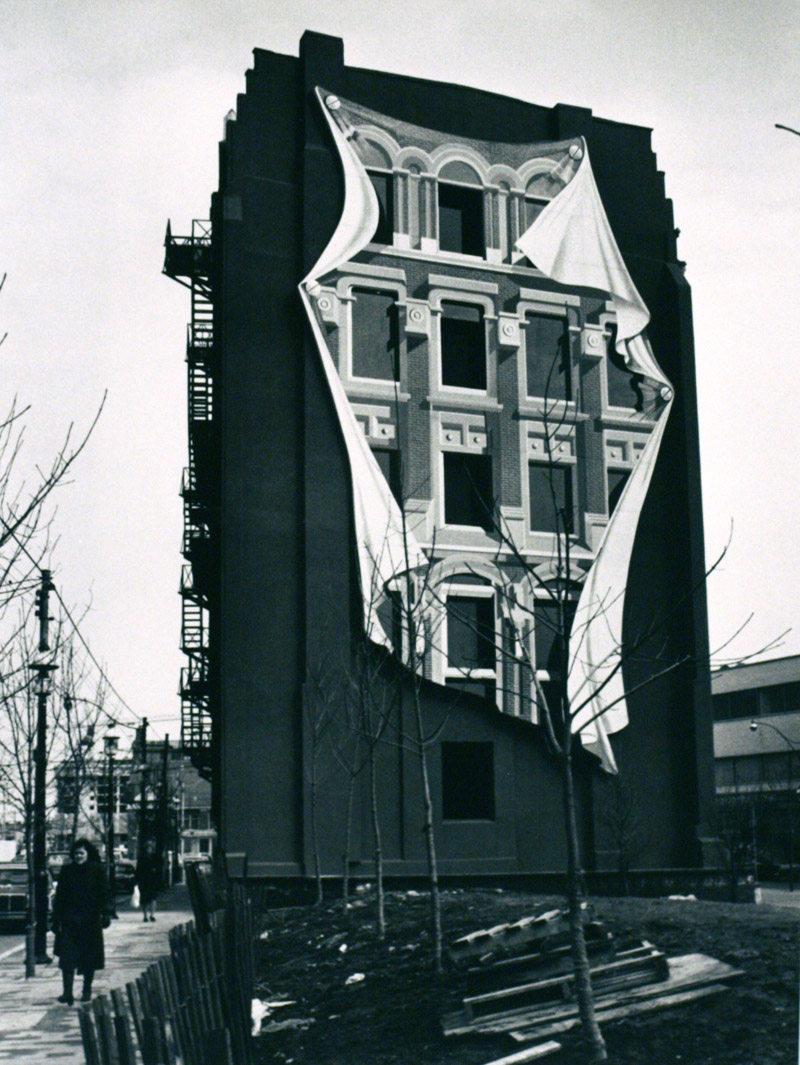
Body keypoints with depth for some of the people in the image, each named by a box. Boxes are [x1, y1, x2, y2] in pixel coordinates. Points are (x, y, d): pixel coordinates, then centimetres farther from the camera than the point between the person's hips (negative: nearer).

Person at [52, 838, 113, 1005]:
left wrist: (106, 913, -14)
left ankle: (87, 991, 18)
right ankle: (67, 993, -8)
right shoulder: (67, 870, 6)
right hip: (69, 920, 1)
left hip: (90, 921, -1)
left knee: (89, 958, 5)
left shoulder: (97, 870, 1)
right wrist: (56, 920, 4)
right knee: (67, 957, -8)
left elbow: (105, 893, -1)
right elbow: (59, 896, 8)